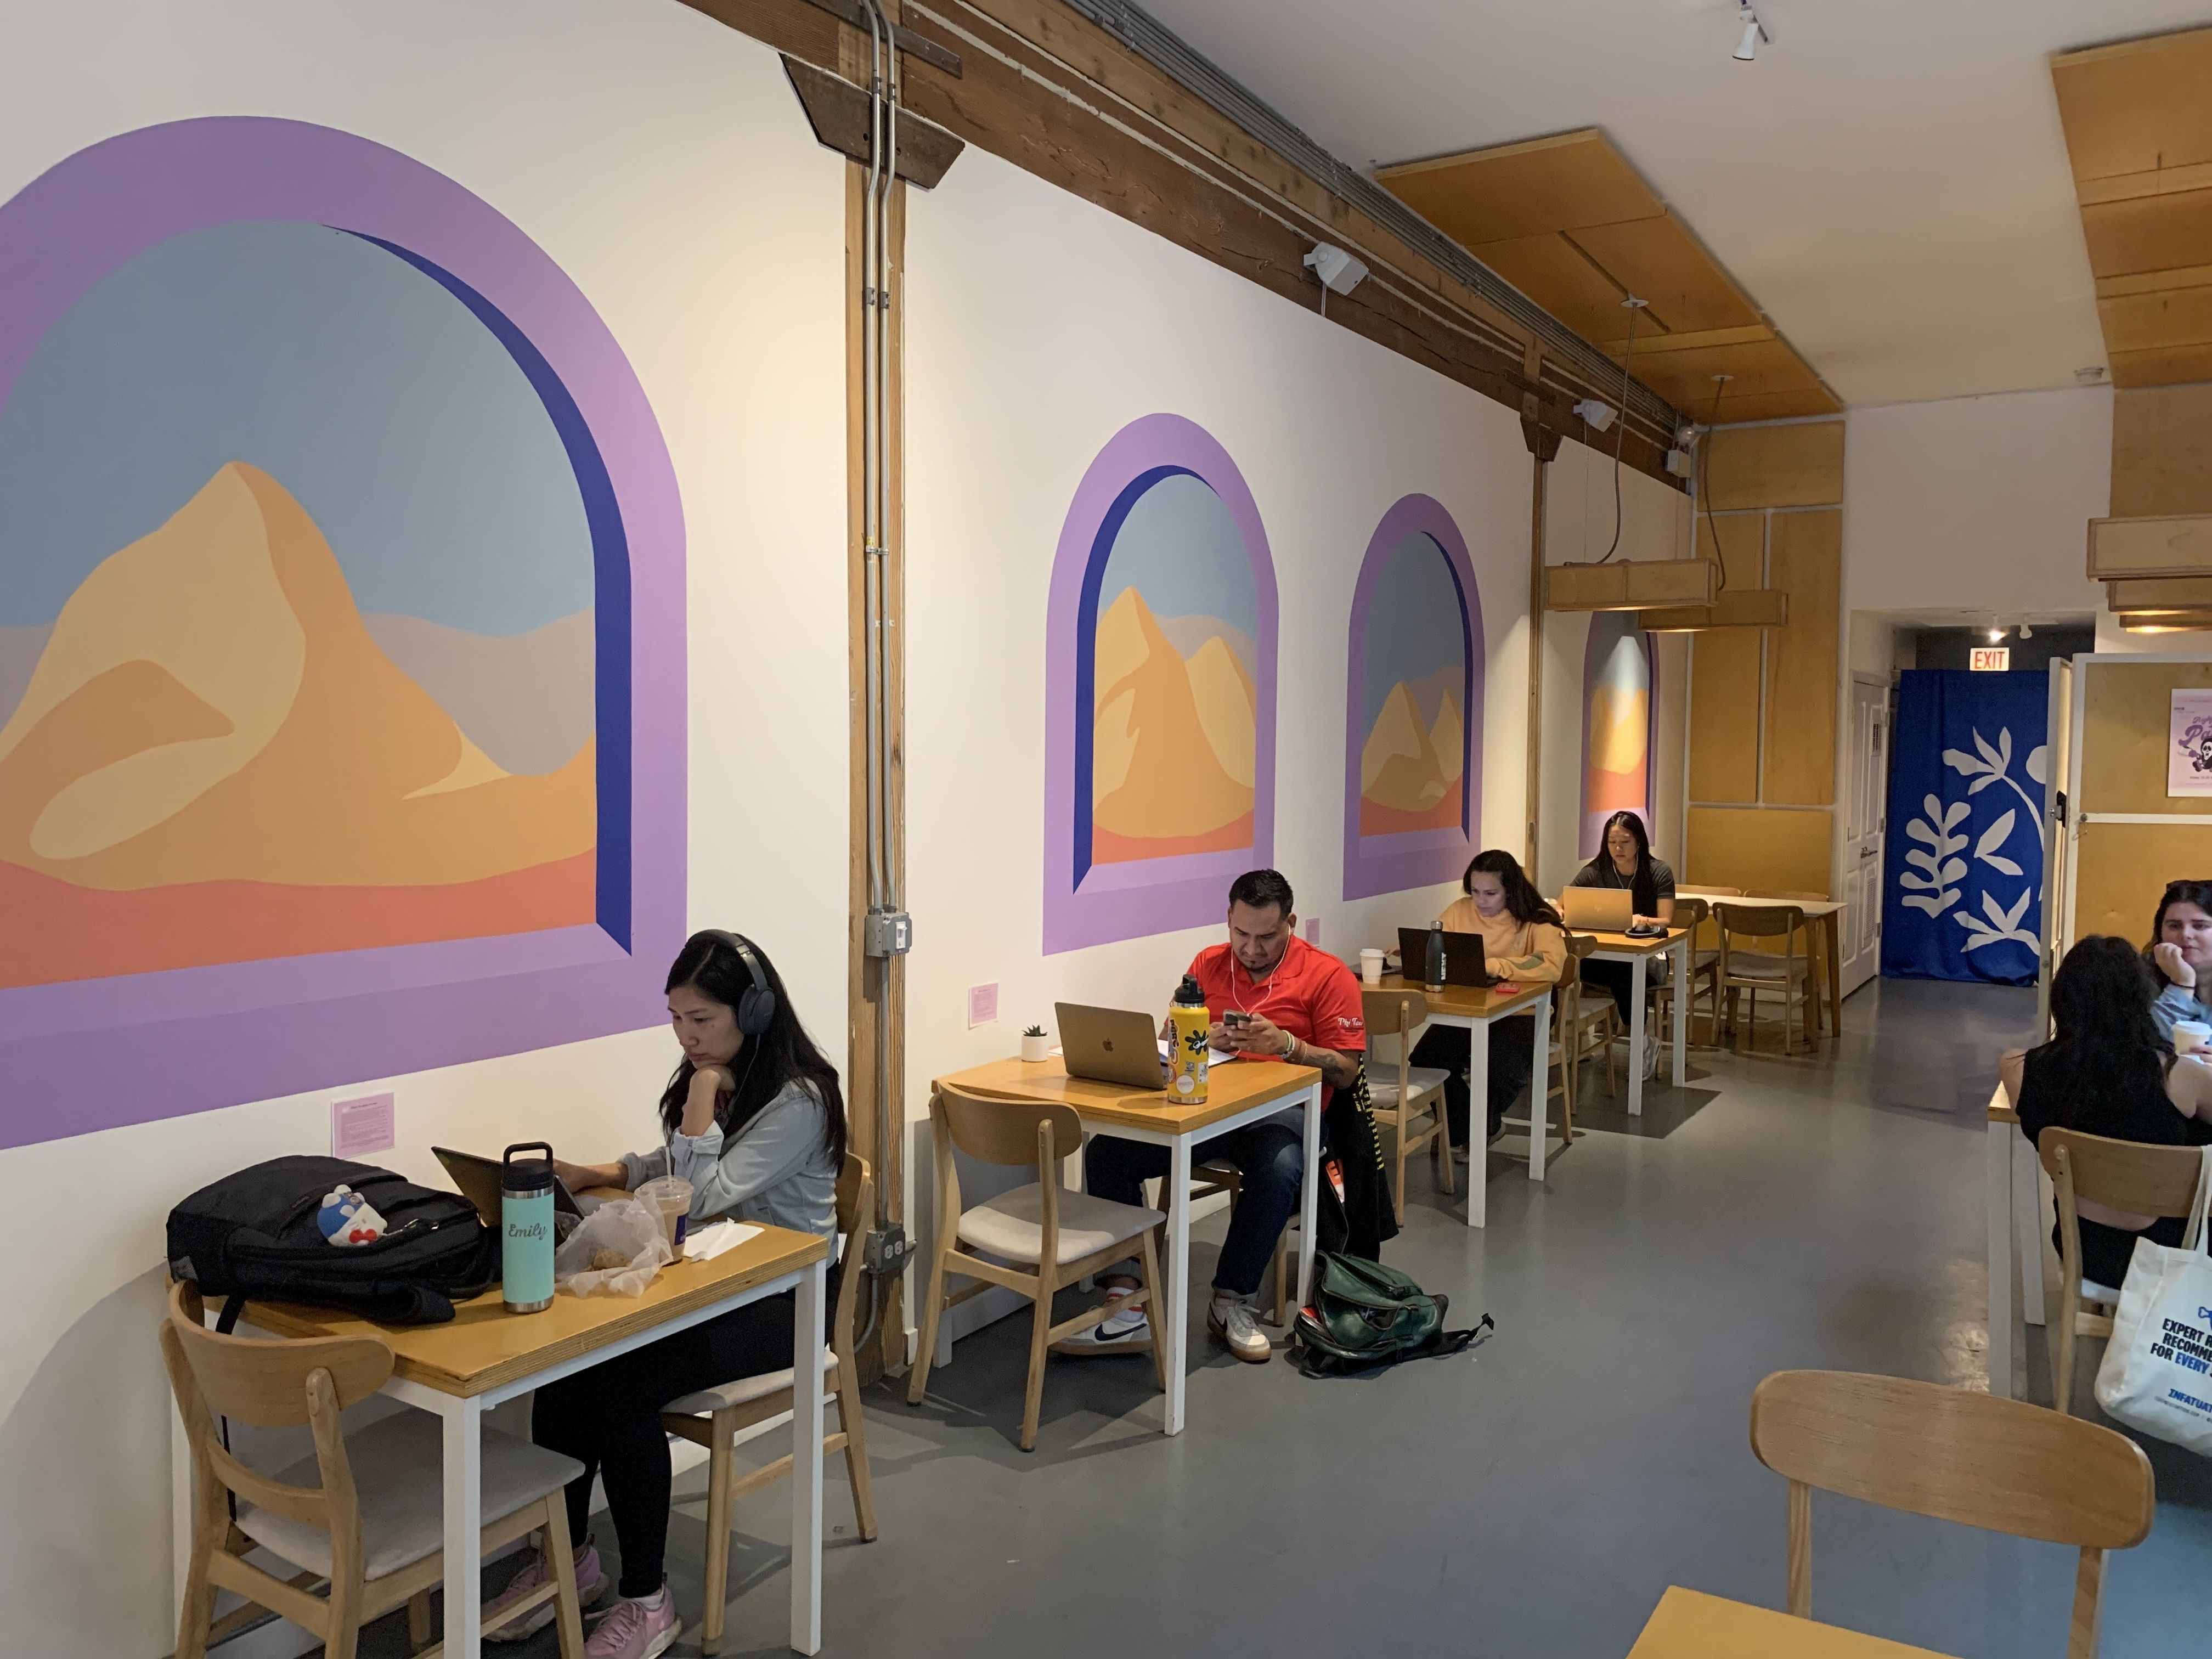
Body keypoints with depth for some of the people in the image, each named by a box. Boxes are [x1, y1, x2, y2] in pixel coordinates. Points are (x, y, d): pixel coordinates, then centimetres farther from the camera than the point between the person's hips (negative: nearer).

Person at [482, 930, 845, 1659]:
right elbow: (669, 1165, 18)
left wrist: (702, 1094, -19)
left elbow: (702, 1196, -24)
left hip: (781, 1298, -7)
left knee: (624, 1382, -26)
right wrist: (591, 1175, 2)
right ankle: (566, 1553, 2)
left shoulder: (799, 1099, -19)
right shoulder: (711, 1074, 5)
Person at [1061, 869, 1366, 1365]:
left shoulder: (1327, 975, 0)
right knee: (1106, 1150, -20)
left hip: (1281, 1110, -3)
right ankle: (1125, 1309, -19)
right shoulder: (1208, 964, 13)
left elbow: (1346, 1072, -2)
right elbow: (1168, 1040, 15)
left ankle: (1232, 1302, -16)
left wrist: (1286, 1044, -18)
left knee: (1279, 1170, -39)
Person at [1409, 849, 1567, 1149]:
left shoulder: (1537, 922, -7)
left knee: (1502, 1070, -31)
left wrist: (1492, 966, -31)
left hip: (1520, 1014, -3)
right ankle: (1460, 1130, 8)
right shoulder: (1460, 911, 6)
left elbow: (1552, 966, -25)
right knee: (1424, 1061, -22)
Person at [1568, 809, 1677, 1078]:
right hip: (1603, 955, 2)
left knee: (1622, 970, -38)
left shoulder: (1659, 872, -1)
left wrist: (1642, 920, -29)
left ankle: (1642, 1033, -12)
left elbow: (1665, 921, -7)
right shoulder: (1594, 872, 3)